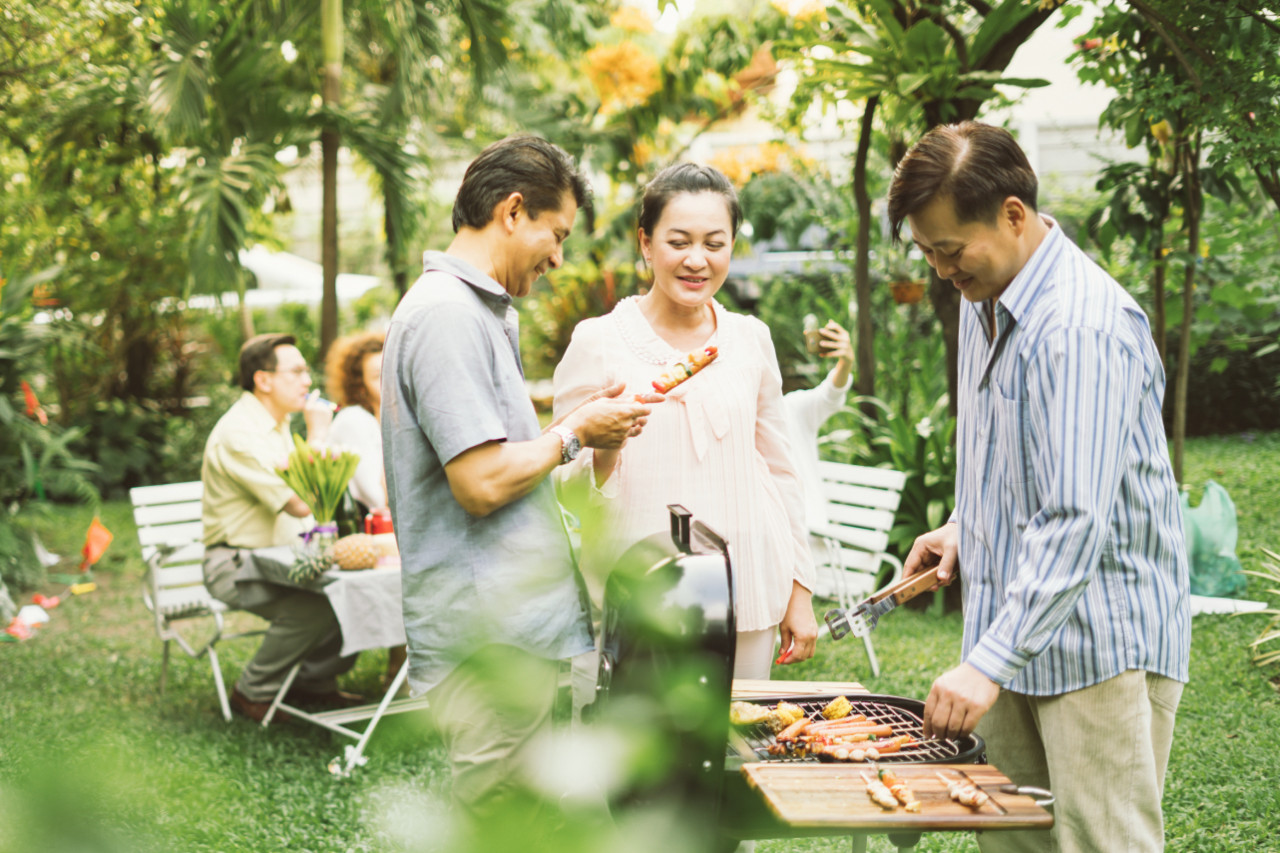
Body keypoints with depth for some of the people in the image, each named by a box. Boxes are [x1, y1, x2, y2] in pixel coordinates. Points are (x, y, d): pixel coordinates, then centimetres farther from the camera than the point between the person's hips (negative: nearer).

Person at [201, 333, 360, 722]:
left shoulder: (275, 423, 14)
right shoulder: (239, 434, -20)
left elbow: (300, 502, 27)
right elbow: (300, 504, -26)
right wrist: (317, 433, -18)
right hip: (237, 566, -9)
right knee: (313, 603, -32)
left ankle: (314, 681, 7)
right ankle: (253, 693, -11)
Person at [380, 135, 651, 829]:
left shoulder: (478, 310, 18)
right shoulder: (447, 314, -16)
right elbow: (482, 481, -22)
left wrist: (579, 423, 10)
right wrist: (573, 434, -8)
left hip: (509, 627, 11)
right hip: (489, 639, -11)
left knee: (510, 828, 17)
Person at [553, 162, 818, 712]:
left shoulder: (751, 340, 10)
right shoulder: (598, 342, -1)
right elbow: (565, 492, 0)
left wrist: (799, 593, 15)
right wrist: (604, 451, -21)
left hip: (745, 603, 3)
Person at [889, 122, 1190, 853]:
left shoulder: (1085, 325, -22)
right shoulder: (985, 300, 10)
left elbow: (1076, 521, -28)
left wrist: (990, 663, -30)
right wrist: (967, 527, 9)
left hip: (1099, 643, -9)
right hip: (1017, 631, 9)